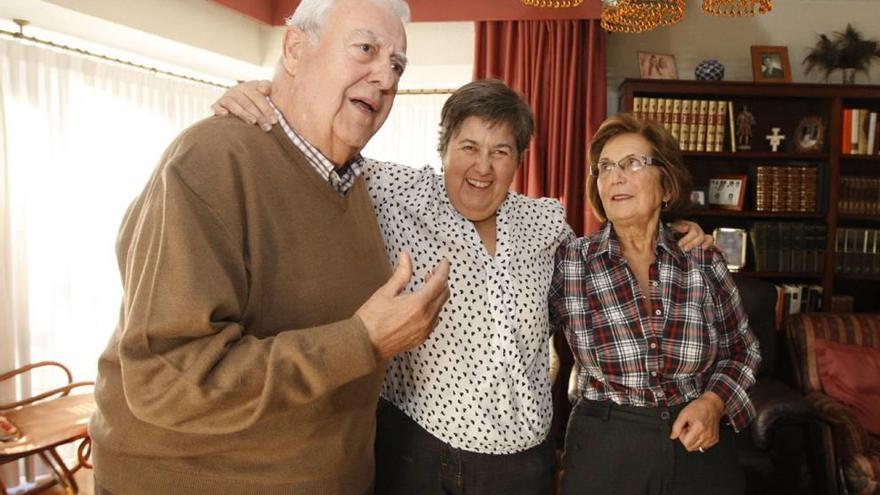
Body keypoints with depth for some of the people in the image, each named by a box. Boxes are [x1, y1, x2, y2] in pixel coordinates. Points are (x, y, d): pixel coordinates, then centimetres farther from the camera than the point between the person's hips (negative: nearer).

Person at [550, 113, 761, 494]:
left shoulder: (704, 262, -6)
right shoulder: (569, 262, -10)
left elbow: (741, 351, 6)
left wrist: (713, 402, -9)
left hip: (697, 444, 2)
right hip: (603, 452, -1)